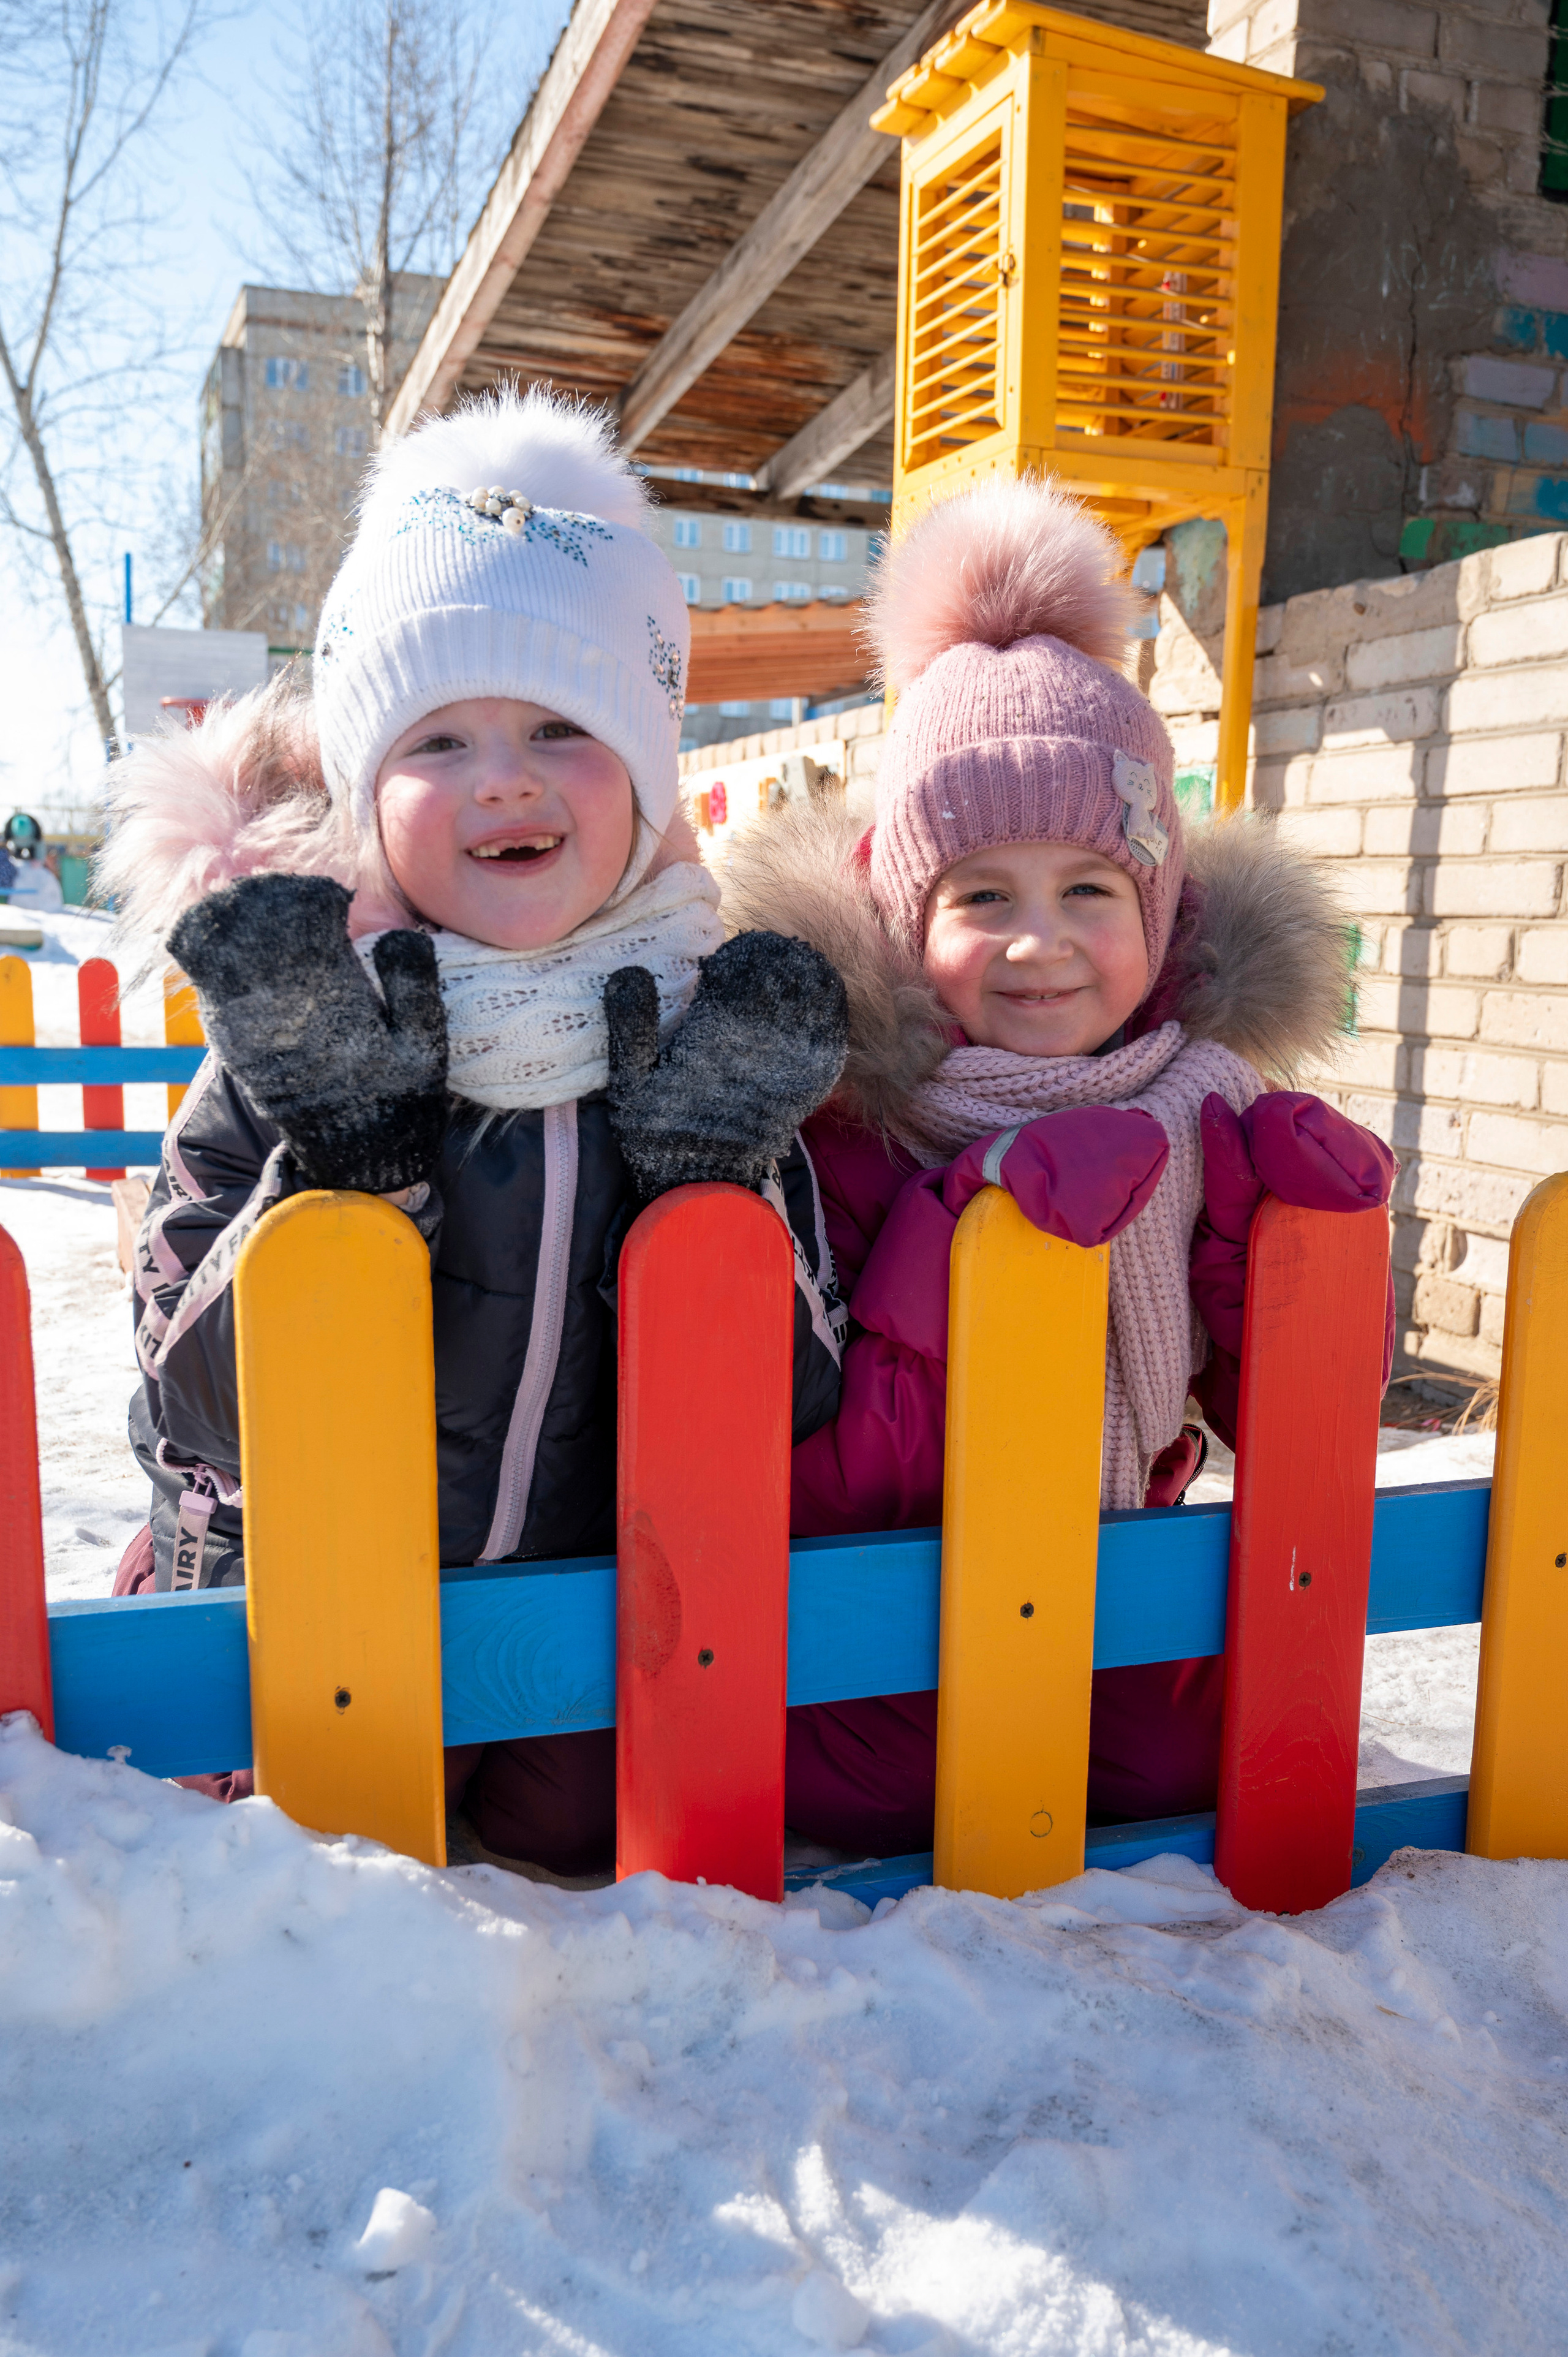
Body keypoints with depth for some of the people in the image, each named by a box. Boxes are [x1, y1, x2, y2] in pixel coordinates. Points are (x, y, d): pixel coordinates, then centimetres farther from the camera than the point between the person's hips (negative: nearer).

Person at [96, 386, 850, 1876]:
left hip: (598, 1600, 2)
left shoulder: (715, 1029, -5)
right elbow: (204, 1400, -14)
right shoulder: (295, 1039, -9)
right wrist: (342, 1158, -26)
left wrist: (717, 1181, -21)